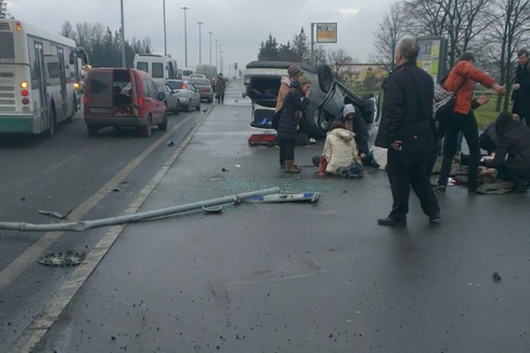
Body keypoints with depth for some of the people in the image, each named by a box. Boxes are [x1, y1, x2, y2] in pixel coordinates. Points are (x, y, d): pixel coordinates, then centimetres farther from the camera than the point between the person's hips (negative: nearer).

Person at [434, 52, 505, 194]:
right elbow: (474, 73, -21)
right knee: (474, 150, 7)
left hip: (450, 114, 7)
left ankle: (442, 184, 4)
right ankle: (472, 185, 8)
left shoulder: (453, 72, 25)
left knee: (449, 151, 13)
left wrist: (476, 102, 29)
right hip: (463, 113, -7)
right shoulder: (463, 65, 2)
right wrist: (494, 85, -26)